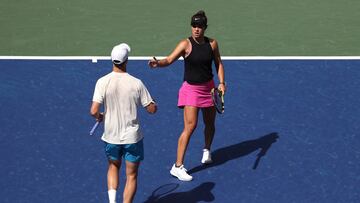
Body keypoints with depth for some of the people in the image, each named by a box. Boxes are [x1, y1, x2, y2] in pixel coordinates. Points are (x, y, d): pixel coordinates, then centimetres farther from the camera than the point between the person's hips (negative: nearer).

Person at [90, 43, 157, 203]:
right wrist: (154, 104, 15)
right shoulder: (136, 83, -12)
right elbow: (152, 109, -7)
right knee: (131, 176, 12)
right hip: (132, 136, -2)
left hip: (111, 136, 2)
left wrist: (99, 117, 6)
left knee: (113, 166, 27)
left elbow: (94, 111, -16)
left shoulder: (102, 82, -12)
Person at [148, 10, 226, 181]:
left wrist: (222, 82, -2)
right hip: (191, 89, -5)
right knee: (190, 126, -14)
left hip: (209, 88, 5)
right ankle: (178, 166, -8)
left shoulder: (212, 44, -2)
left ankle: (207, 150, 49)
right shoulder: (186, 44, -15)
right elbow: (169, 60, -25)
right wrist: (157, 63, -46)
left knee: (210, 124, 17)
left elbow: (218, 63, 10)